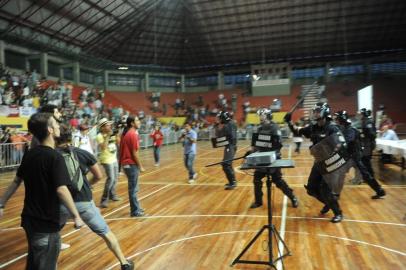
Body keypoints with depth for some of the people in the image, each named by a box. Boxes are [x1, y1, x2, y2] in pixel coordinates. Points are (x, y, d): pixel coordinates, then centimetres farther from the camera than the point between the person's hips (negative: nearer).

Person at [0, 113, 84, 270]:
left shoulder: (29, 154, 3)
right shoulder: (55, 157, -20)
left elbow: (16, 181, 11)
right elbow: (61, 190, -28)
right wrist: (76, 216, -22)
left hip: (30, 218, 7)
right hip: (47, 222, -7)